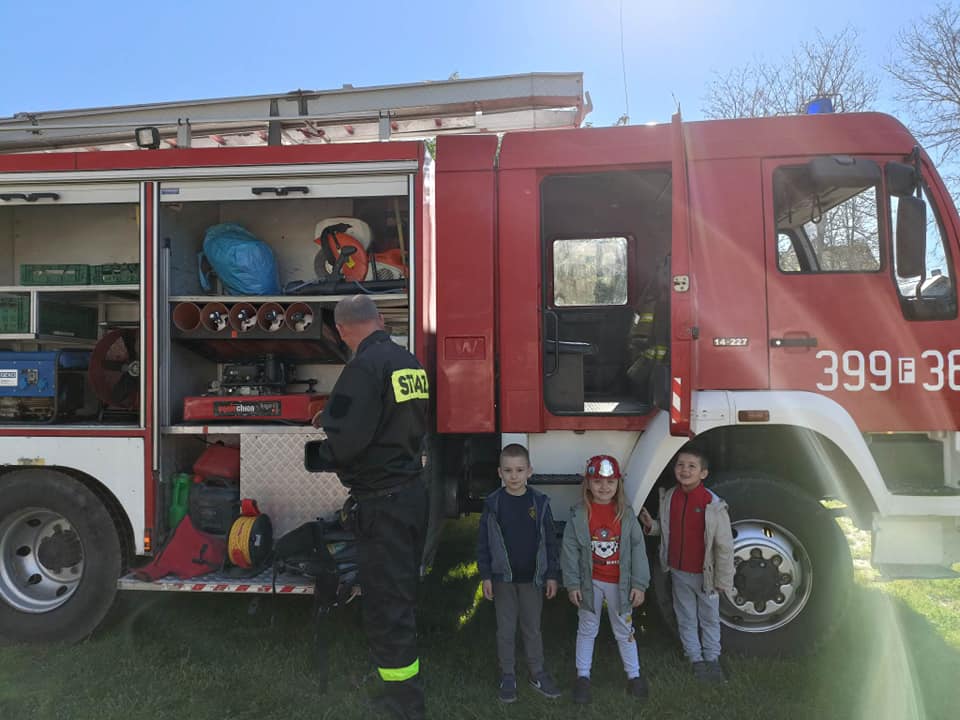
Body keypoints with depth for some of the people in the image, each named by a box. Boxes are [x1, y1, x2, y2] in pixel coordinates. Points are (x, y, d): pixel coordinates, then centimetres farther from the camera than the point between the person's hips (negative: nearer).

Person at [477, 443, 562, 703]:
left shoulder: (539, 502, -6)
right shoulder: (493, 503, -7)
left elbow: (550, 540, 0)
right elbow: (483, 542, -2)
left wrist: (552, 575, 0)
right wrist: (485, 576, -4)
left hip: (532, 578, 1)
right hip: (502, 578, 0)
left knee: (532, 628, 14)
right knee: (505, 629, 11)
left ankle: (538, 674, 28)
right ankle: (507, 676, 25)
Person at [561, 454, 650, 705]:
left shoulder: (626, 515, -8)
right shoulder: (578, 515, -12)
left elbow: (638, 550, -6)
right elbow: (570, 550, -9)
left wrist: (639, 584, -7)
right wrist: (572, 584, -11)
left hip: (619, 583, 1)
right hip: (590, 582, 0)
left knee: (624, 630, 16)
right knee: (587, 630, 15)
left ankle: (634, 675, 32)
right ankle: (583, 676, 29)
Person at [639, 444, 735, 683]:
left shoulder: (713, 505, -19)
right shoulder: (668, 497, -5)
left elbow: (724, 546, -13)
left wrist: (723, 580, -10)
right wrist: (651, 525, -10)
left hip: (705, 574, -4)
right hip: (679, 572, 4)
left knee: (709, 618, 16)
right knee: (686, 618, 16)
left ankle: (712, 658, 35)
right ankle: (695, 658, 33)